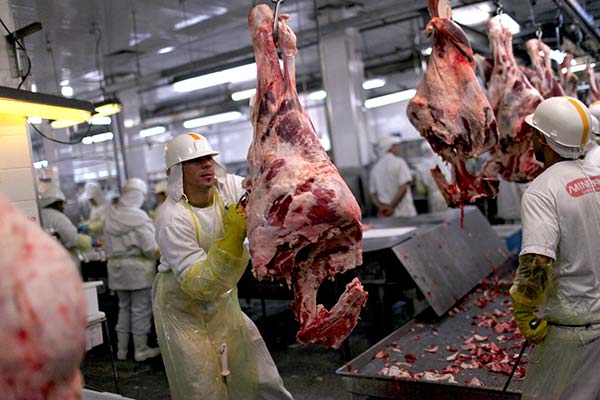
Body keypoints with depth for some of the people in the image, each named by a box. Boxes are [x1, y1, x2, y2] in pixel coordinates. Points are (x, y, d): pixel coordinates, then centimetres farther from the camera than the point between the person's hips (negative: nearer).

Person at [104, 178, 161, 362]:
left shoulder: (110, 214, 0)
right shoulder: (138, 217, -18)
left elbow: (107, 247, 8)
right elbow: (151, 248, -18)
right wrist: (160, 251, 1)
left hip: (116, 269, 6)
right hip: (138, 270, -6)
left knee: (124, 308, 18)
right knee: (140, 309, 5)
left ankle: (121, 350, 25)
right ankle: (141, 350, 15)